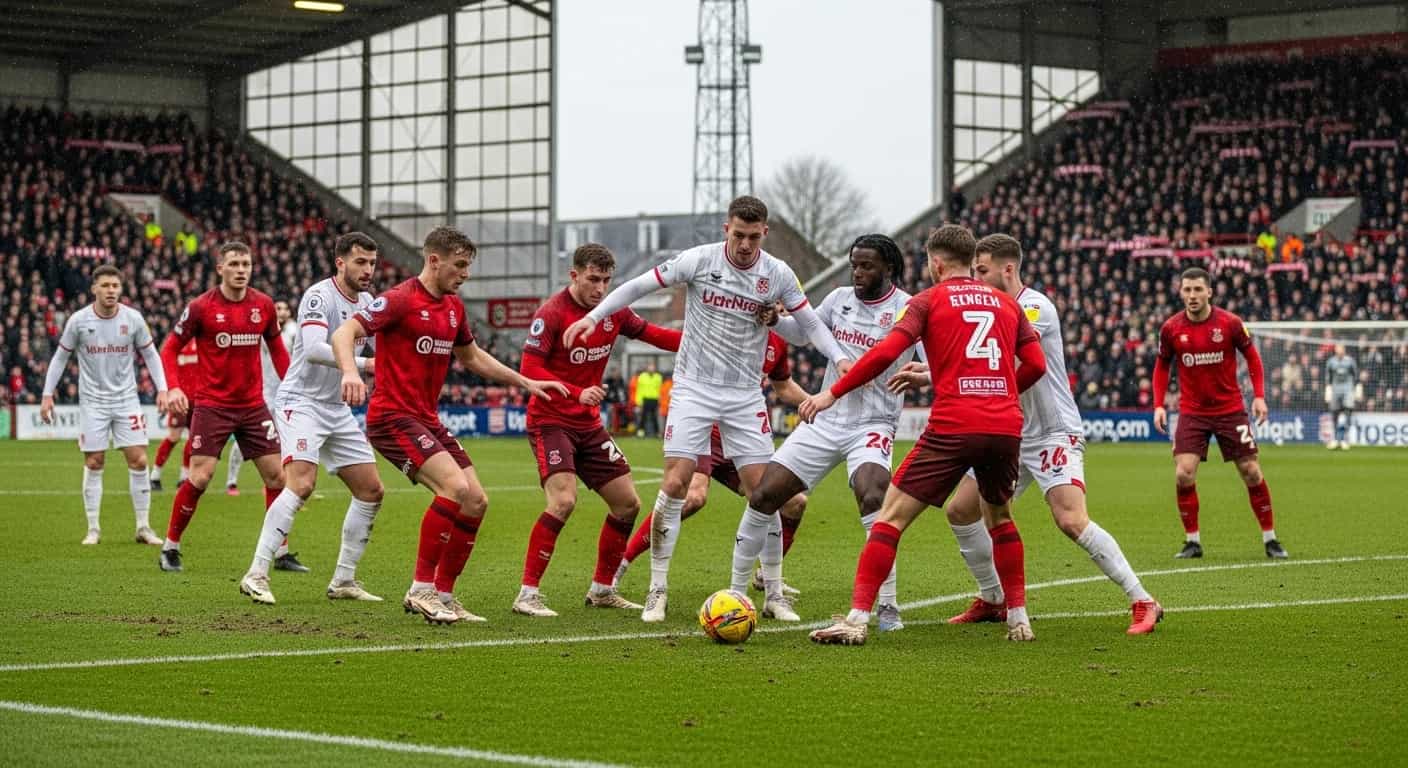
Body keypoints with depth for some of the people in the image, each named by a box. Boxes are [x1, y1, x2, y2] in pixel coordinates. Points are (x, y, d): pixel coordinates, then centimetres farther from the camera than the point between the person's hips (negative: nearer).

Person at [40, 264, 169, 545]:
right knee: (93, 464, 0)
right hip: (93, 402, -1)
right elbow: (60, 357, 4)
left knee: (138, 461, -4)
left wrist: (161, 389, -3)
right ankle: (93, 529, 9)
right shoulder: (78, 320, -6)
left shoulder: (133, 318, -4)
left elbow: (150, 354, 6)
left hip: (127, 399, 1)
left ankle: (144, 528, 5)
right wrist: (47, 394, 0)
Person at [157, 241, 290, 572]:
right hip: (212, 405, -4)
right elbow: (170, 349, -2)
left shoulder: (263, 304, 2)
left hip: (253, 405, 4)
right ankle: (170, 547, 7)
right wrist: (174, 388, -16)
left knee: (276, 476, 1)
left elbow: (276, 347, 16)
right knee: (199, 478, -10)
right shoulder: (200, 307, -9)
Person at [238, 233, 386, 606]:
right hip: (301, 403, -9)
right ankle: (256, 575, -24)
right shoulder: (319, 296, -16)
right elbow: (314, 348, -30)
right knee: (301, 484, -26)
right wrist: (363, 364, -35)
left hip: (338, 409, 9)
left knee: (371, 491, 6)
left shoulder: (367, 302, 10)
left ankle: (343, 581, 14)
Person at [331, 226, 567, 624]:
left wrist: (526, 382, 25)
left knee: (476, 502, 2)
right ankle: (421, 589, -15)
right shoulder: (400, 299, -12)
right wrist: (351, 372, -41)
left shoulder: (453, 306, 13)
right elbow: (343, 333, -21)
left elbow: (471, 356, 29)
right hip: (392, 416, -9)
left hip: (428, 420, 9)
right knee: (456, 487, -24)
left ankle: (443, 596, 11)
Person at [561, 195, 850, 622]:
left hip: (745, 394, 2)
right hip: (693, 388, -2)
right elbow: (640, 286, 0)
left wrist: (840, 359, -11)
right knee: (674, 484, -12)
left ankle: (773, 594, 10)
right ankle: (658, 591, -2)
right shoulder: (699, 260, -8)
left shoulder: (777, 275, -3)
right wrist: (594, 316, -6)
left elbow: (809, 322, 5)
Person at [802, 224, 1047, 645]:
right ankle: (1018, 618, 24)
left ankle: (858, 618, -8)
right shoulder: (1006, 302, 16)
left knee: (891, 515, 0)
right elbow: (1036, 364, 11)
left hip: (952, 427, -4)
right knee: (999, 516, 28)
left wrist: (832, 393, -3)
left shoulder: (928, 300, 5)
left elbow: (886, 352, -7)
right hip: (1005, 428, 5)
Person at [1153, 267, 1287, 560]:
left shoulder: (1229, 323, -10)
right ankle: (1192, 541, 2)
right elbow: (1162, 365, 9)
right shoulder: (1171, 328, -6)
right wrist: (1159, 404, -1)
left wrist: (1259, 396, -5)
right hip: (1192, 412, 1)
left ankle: (1269, 539, 14)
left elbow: (1252, 356, 3)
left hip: (1231, 409, -1)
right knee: (1183, 474, -13)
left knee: (1251, 472, 0)